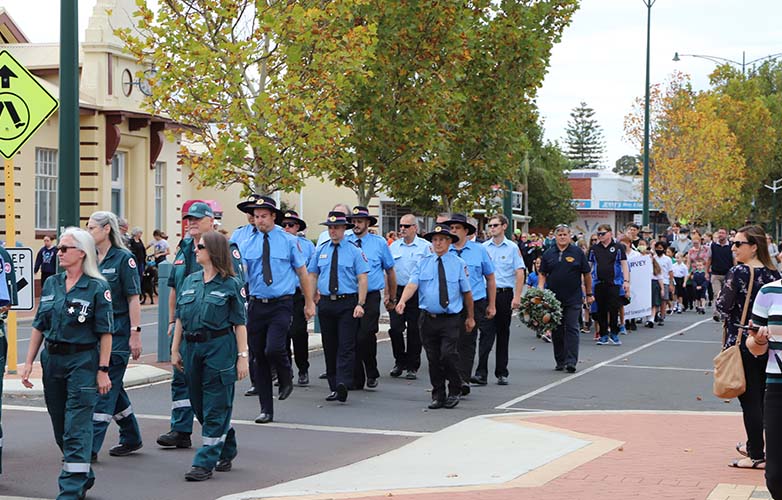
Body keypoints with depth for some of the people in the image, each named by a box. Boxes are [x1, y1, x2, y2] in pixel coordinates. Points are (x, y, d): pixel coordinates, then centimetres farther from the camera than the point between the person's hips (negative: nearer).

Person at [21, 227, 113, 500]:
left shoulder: (97, 287, -7)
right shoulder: (51, 284, 9)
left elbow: (105, 333, -9)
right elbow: (39, 326, 12)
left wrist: (103, 371, -13)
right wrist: (29, 362, 6)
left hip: (83, 361, -6)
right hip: (52, 360, 6)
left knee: (76, 429, -8)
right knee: (61, 429, 13)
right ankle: (84, 476, 31)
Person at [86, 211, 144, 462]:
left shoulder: (123, 258, -9)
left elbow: (133, 299, -11)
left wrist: (135, 333, -15)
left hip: (117, 332, -7)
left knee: (106, 387, -8)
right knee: (112, 386, 13)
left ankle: (91, 446, -9)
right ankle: (131, 438, 26)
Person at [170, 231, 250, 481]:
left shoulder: (231, 284, -4)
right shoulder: (190, 281, 12)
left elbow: (240, 323, -5)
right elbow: (180, 318, 15)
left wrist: (243, 356, -9)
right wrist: (175, 350, 11)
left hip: (219, 348, -6)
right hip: (192, 347, 6)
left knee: (215, 409, -3)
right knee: (199, 405, 12)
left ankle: (205, 462, -1)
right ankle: (227, 451, 30)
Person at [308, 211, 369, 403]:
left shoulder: (354, 251, 0)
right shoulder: (320, 250, 10)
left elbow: (362, 279, -5)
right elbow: (312, 275, 14)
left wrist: (360, 304, -13)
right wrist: (313, 299, 4)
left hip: (347, 303, -4)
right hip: (325, 303, 4)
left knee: (346, 346, -11)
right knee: (329, 346, 8)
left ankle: (343, 385, -20)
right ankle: (333, 388, 15)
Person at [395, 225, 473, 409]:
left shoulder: (458, 264, 4)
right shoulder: (423, 263, 7)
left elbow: (467, 292, 10)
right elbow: (412, 284, -8)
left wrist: (470, 317, 12)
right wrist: (402, 301, -27)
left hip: (451, 319, -2)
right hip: (428, 318, 2)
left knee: (448, 354, -17)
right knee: (433, 359, 7)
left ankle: (454, 391, 4)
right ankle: (438, 396, 20)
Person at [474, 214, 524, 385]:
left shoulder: (512, 248, 1)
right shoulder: (483, 248, 7)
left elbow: (519, 273, -2)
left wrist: (517, 297, -10)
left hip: (505, 294, 0)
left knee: (503, 334, 8)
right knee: (486, 334, -8)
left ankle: (502, 373, 15)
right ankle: (481, 373, -12)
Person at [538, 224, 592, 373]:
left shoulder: (577, 253, 1)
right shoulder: (548, 254, 7)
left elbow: (587, 274, 7)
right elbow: (542, 274, 10)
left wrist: (589, 294, 8)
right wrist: (540, 289, -7)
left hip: (573, 299, -3)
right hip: (553, 299, 3)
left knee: (572, 329, -8)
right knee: (556, 331, 8)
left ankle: (571, 361, -10)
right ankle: (560, 361, 18)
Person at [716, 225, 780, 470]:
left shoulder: (738, 272, -14)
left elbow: (723, 306, -14)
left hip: (742, 343, -6)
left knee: (749, 399, -1)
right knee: (762, 397, 17)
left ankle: (757, 455, 1)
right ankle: (756, 445, 30)